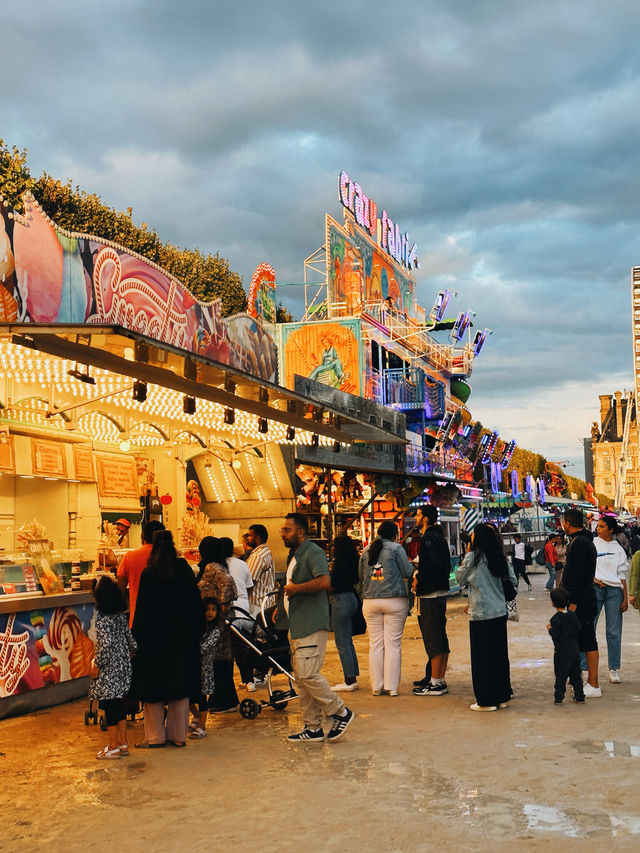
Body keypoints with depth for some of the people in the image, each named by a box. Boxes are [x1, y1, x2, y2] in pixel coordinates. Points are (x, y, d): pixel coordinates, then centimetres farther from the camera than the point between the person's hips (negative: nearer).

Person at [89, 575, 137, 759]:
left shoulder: (102, 618, -17)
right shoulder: (122, 615, 4)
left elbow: (106, 643, -24)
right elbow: (130, 637, 10)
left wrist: (97, 665, -16)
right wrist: (131, 653, 24)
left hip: (108, 668, -7)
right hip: (123, 664, 8)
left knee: (110, 706, 1)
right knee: (119, 705, 15)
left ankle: (113, 748, 8)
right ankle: (123, 744, 22)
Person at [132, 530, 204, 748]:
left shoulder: (149, 574, -11)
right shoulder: (185, 569, -1)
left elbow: (142, 609, -9)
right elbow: (196, 604, 4)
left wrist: (138, 637, -2)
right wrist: (196, 631, 12)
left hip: (156, 638, -4)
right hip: (183, 636, 4)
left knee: (154, 687, 7)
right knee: (180, 683, 11)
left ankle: (155, 736, 10)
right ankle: (178, 735, 15)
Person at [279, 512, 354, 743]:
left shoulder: (313, 552, -11)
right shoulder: (295, 555, 20)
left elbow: (324, 581, -27)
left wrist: (294, 588, -18)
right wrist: (280, 609, 20)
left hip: (312, 626, -10)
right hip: (297, 627, 10)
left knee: (308, 675, -14)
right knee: (301, 680, 10)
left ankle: (341, 713, 2)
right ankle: (313, 728, 16)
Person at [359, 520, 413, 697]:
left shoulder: (366, 550, 9)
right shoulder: (396, 548, -4)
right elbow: (407, 573, -2)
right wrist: (409, 564, 18)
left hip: (370, 601, 4)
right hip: (395, 601, -4)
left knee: (375, 644, 7)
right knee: (393, 643, 1)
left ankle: (377, 686, 9)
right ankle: (392, 687, 1)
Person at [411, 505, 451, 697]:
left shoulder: (429, 538, -14)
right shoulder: (439, 537, 16)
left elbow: (434, 565, -24)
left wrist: (418, 579, -12)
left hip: (430, 595, -10)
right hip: (440, 592, 10)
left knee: (432, 639, -7)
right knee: (440, 637, 12)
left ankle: (435, 683, -5)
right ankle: (440, 681, 17)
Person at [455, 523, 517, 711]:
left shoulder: (473, 557, -11)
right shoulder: (500, 558, 4)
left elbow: (460, 579, 1)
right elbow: (512, 581, 9)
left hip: (480, 615, -6)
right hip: (500, 613, 6)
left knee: (482, 657, 2)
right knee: (500, 655, 13)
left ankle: (486, 701, 6)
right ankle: (502, 697, 21)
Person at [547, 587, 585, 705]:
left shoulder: (555, 619, -16)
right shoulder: (572, 615, 2)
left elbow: (555, 635, -19)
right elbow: (578, 630, 7)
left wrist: (550, 629, -1)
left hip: (562, 651, -5)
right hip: (574, 648, 5)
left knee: (560, 675, 1)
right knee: (576, 674, 13)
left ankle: (558, 698, 3)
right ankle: (579, 696, 17)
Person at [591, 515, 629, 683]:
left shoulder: (618, 549, 12)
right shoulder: (591, 544, 8)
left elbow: (623, 575, 11)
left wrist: (625, 598, 5)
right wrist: (594, 579, -10)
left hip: (614, 589, 1)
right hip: (594, 588, -1)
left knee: (614, 631, 2)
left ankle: (614, 669, 10)